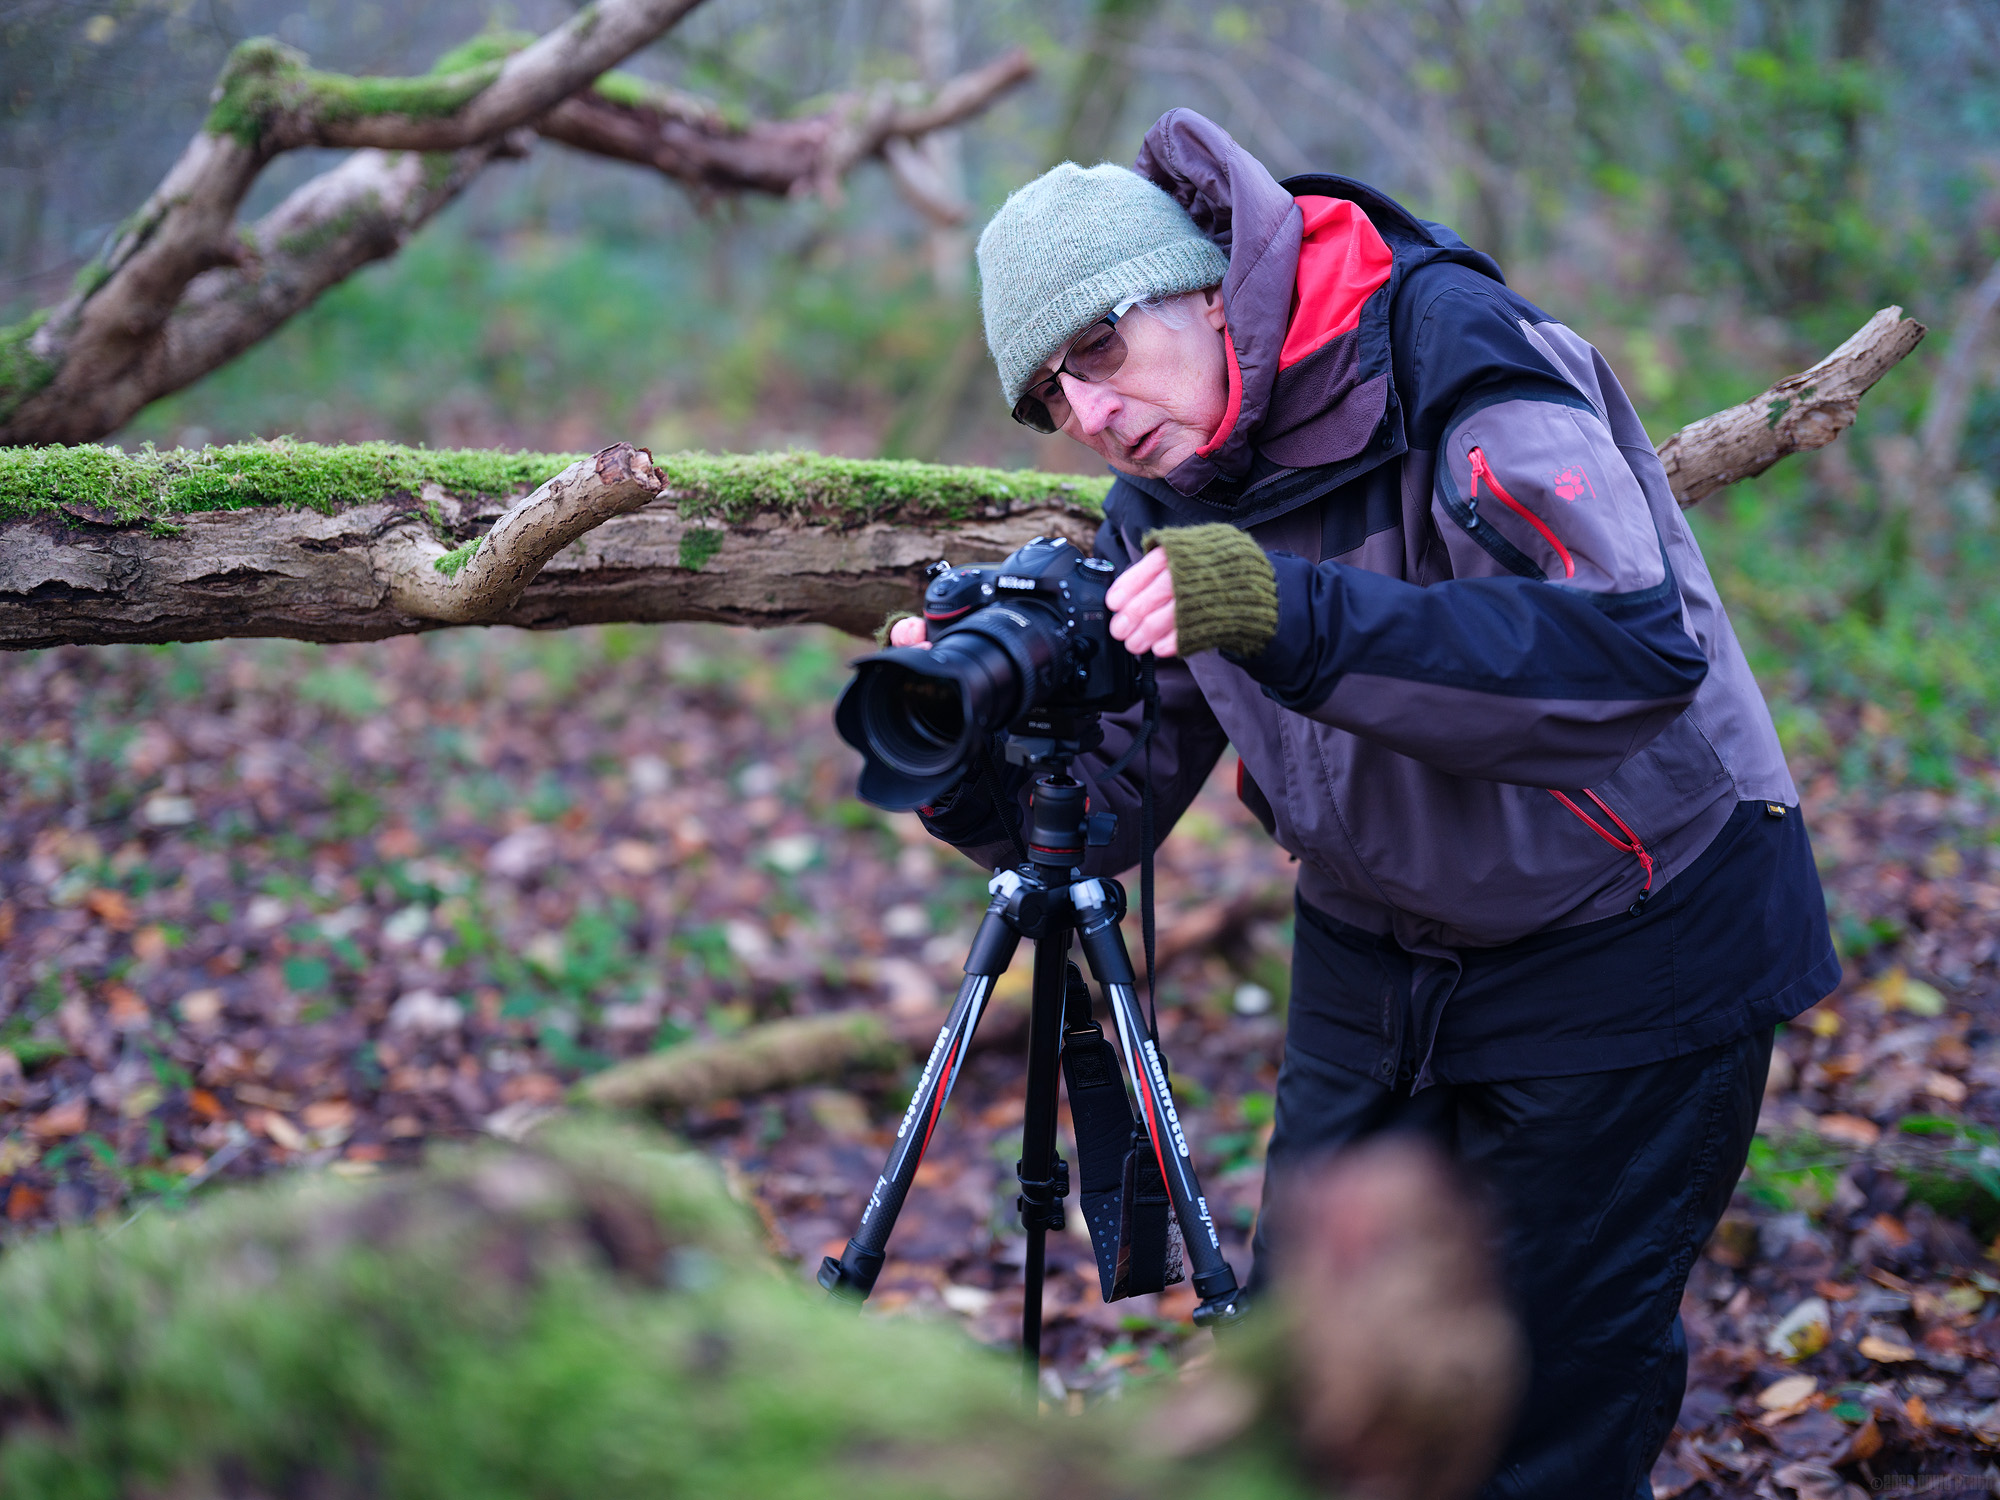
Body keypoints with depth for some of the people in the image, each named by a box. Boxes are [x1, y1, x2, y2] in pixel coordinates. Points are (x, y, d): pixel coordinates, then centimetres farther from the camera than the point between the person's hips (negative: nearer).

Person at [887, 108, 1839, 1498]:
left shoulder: (1455, 354, -23)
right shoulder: (1164, 506, -3)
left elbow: (1641, 647, -37)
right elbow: (1109, 808, -1)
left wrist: (1298, 618, -44)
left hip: (1631, 942, -6)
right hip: (1379, 955, 6)